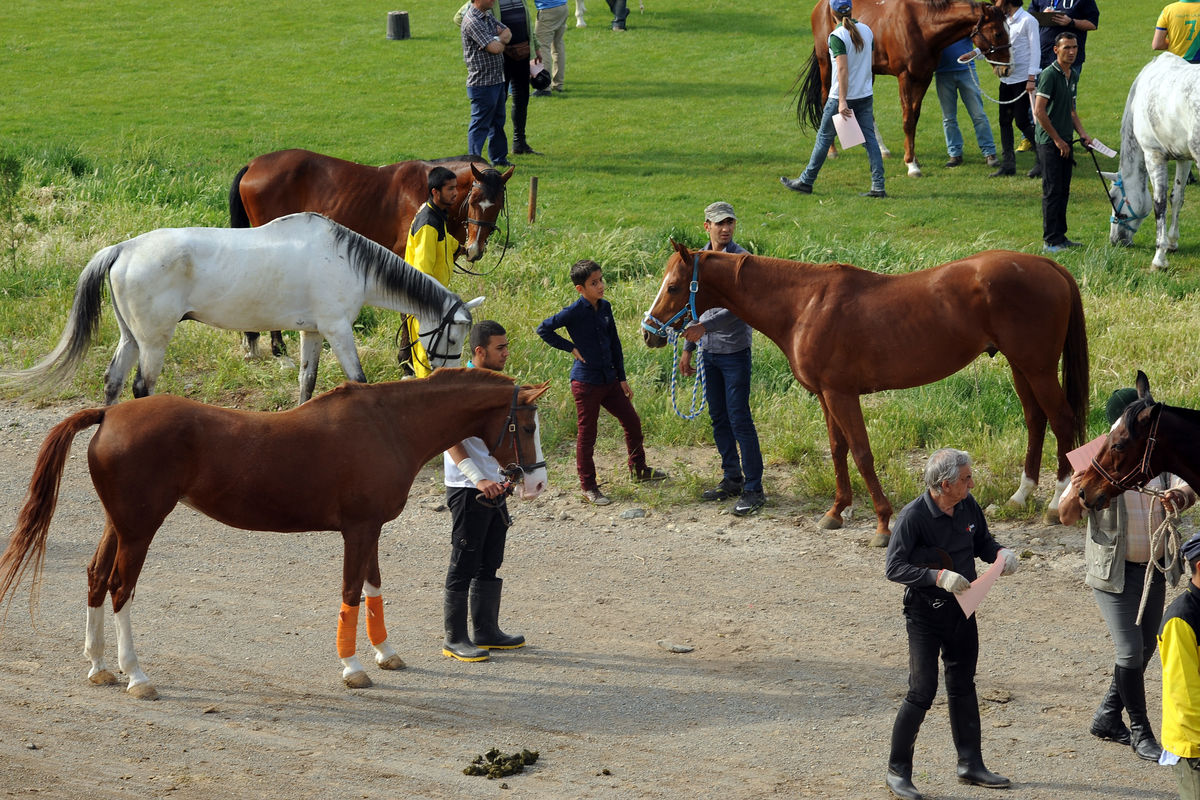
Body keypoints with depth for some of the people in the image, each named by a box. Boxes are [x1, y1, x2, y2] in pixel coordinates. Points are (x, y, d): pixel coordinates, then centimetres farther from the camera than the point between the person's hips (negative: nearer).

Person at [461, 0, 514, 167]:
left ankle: (499, 158, 31)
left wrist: (498, 40, -16)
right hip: (482, 83, -10)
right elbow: (495, 48, -25)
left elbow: (507, 33, 6)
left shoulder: (488, 17, 12)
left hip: (497, 79, 10)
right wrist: (500, 43, -2)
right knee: (480, 124, -5)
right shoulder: (472, 21, -21)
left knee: (497, 122, 19)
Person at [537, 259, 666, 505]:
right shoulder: (574, 312, -15)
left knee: (632, 421, 13)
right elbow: (543, 330, -13)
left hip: (609, 380, 7)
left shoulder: (605, 307, 4)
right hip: (586, 382, -7)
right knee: (587, 434, 2)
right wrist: (571, 347, -12)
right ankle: (588, 488, 11)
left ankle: (639, 469, 33)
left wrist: (622, 377, 14)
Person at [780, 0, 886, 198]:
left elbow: (843, 69, -23)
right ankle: (878, 186, -2)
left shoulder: (837, 36, -16)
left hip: (841, 97, -6)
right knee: (869, 139, 6)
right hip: (865, 96, 6)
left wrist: (842, 101, -24)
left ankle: (806, 181, 19)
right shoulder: (866, 31, 4)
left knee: (824, 138, 7)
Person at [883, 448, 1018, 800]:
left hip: (962, 609, 6)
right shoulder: (913, 517, -20)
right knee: (922, 690, -9)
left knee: (963, 686, 16)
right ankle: (897, 770, 4)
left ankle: (970, 764, 28)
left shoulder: (968, 507, -1)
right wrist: (938, 577, -30)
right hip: (925, 613, -6)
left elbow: (982, 543, 16)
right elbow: (894, 567, -20)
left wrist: (1001, 554, -6)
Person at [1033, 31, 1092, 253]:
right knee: (1052, 191, -6)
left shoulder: (1073, 75, 12)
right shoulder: (1049, 74, -14)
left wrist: (1082, 133, 9)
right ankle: (1051, 241, -2)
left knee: (1063, 191, 12)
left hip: (1064, 141, 8)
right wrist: (1057, 139, -15)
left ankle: (1060, 236, 20)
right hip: (1049, 142, -8)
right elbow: (1039, 111, -18)